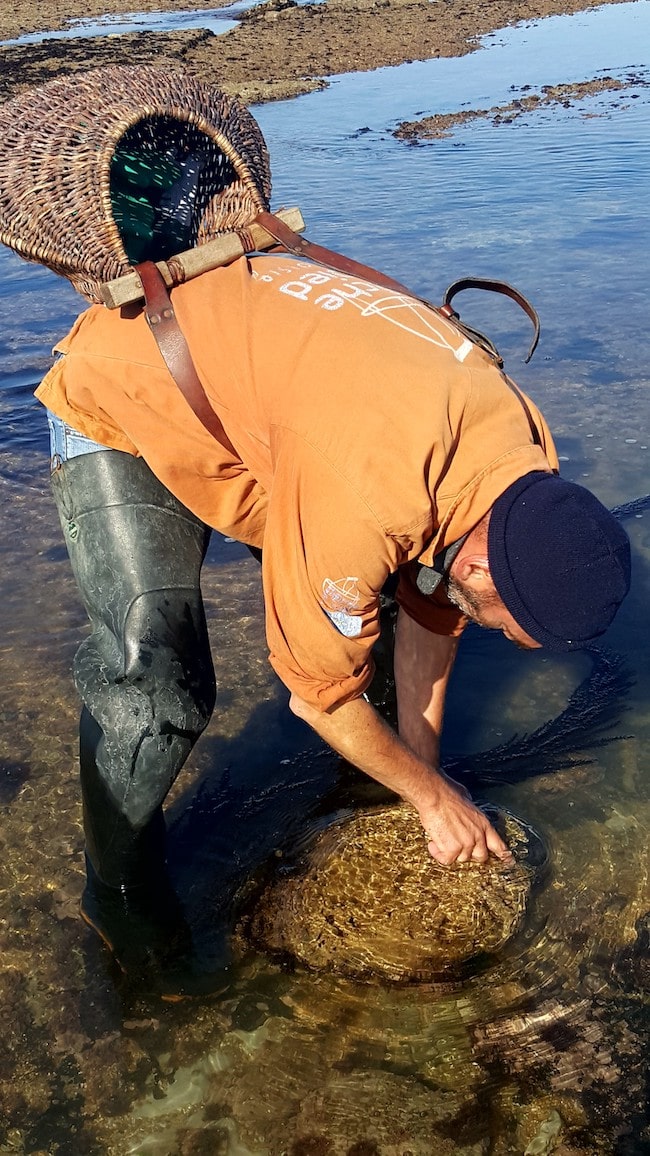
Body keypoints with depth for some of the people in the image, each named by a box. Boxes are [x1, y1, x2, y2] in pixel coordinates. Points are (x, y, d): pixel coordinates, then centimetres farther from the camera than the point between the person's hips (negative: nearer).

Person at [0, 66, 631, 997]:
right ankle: (121, 888, 7)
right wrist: (435, 799, -8)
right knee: (156, 683, -19)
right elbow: (319, 695, -24)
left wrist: (423, 768, 8)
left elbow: (431, 609, 1)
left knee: (399, 575, 3)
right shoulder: (360, 497, -41)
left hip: (246, 361, 7)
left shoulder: (525, 460, -16)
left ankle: (386, 746, 28)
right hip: (118, 400, -7)